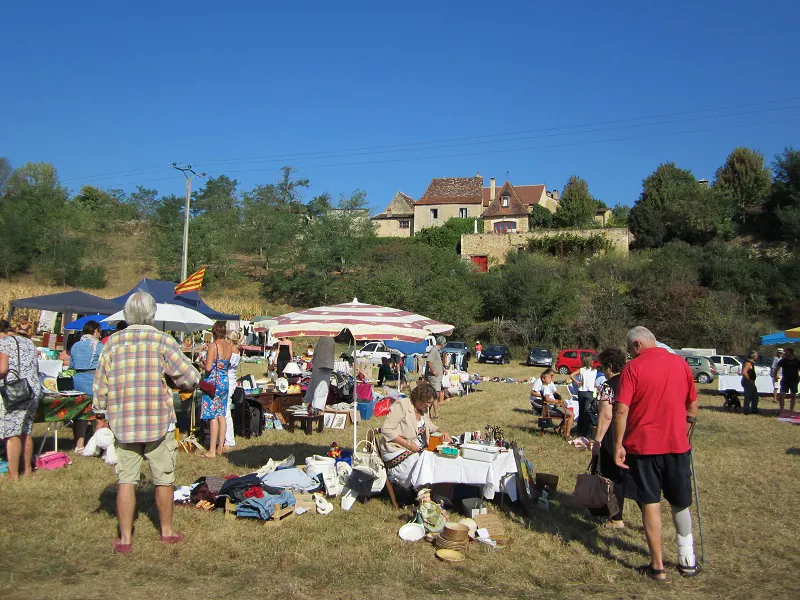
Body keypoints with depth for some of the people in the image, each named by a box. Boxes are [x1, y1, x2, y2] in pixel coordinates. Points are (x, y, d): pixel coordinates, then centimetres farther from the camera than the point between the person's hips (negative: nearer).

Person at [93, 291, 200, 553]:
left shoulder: (113, 342, 1)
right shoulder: (163, 340, -7)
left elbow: (100, 383, 5)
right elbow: (190, 377, -10)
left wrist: (103, 411, 21)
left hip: (123, 423, 2)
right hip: (159, 422, -2)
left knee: (126, 480, 8)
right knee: (163, 479, 12)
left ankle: (125, 539, 10)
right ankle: (167, 531, 25)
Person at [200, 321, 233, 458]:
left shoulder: (213, 346, -15)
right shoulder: (229, 346, 4)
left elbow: (208, 367, -19)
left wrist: (204, 364, 1)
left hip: (213, 381, -7)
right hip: (225, 381, 7)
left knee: (213, 417, -4)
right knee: (221, 415, 13)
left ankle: (212, 451, -1)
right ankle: (220, 447, 19)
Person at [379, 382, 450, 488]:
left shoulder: (424, 409, 10)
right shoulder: (402, 405, -15)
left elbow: (429, 426, 24)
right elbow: (386, 429, -19)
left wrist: (441, 432, 1)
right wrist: (407, 444, -23)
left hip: (418, 449, 9)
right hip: (398, 451, -8)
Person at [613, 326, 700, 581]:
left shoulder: (633, 368, -10)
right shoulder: (681, 363, 3)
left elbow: (621, 410, -16)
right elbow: (693, 406, 11)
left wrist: (618, 445, -9)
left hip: (643, 445, -4)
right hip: (677, 444, 4)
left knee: (650, 503, 6)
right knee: (681, 503, 19)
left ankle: (658, 565, 11)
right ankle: (687, 560, 26)